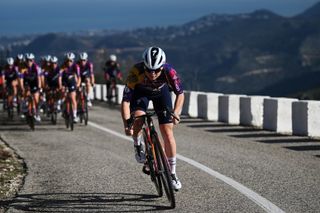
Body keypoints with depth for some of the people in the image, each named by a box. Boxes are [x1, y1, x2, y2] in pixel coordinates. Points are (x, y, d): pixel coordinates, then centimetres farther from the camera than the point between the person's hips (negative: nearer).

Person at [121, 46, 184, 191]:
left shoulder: (169, 71, -37)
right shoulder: (136, 72, -40)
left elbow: (180, 94, -24)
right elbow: (125, 101, -38)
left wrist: (175, 113, -39)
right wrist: (127, 123, -49)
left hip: (161, 92, 1)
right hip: (141, 91, -1)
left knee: (167, 132, -5)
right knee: (138, 117, -31)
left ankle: (172, 173, 8)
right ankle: (138, 146, 0)